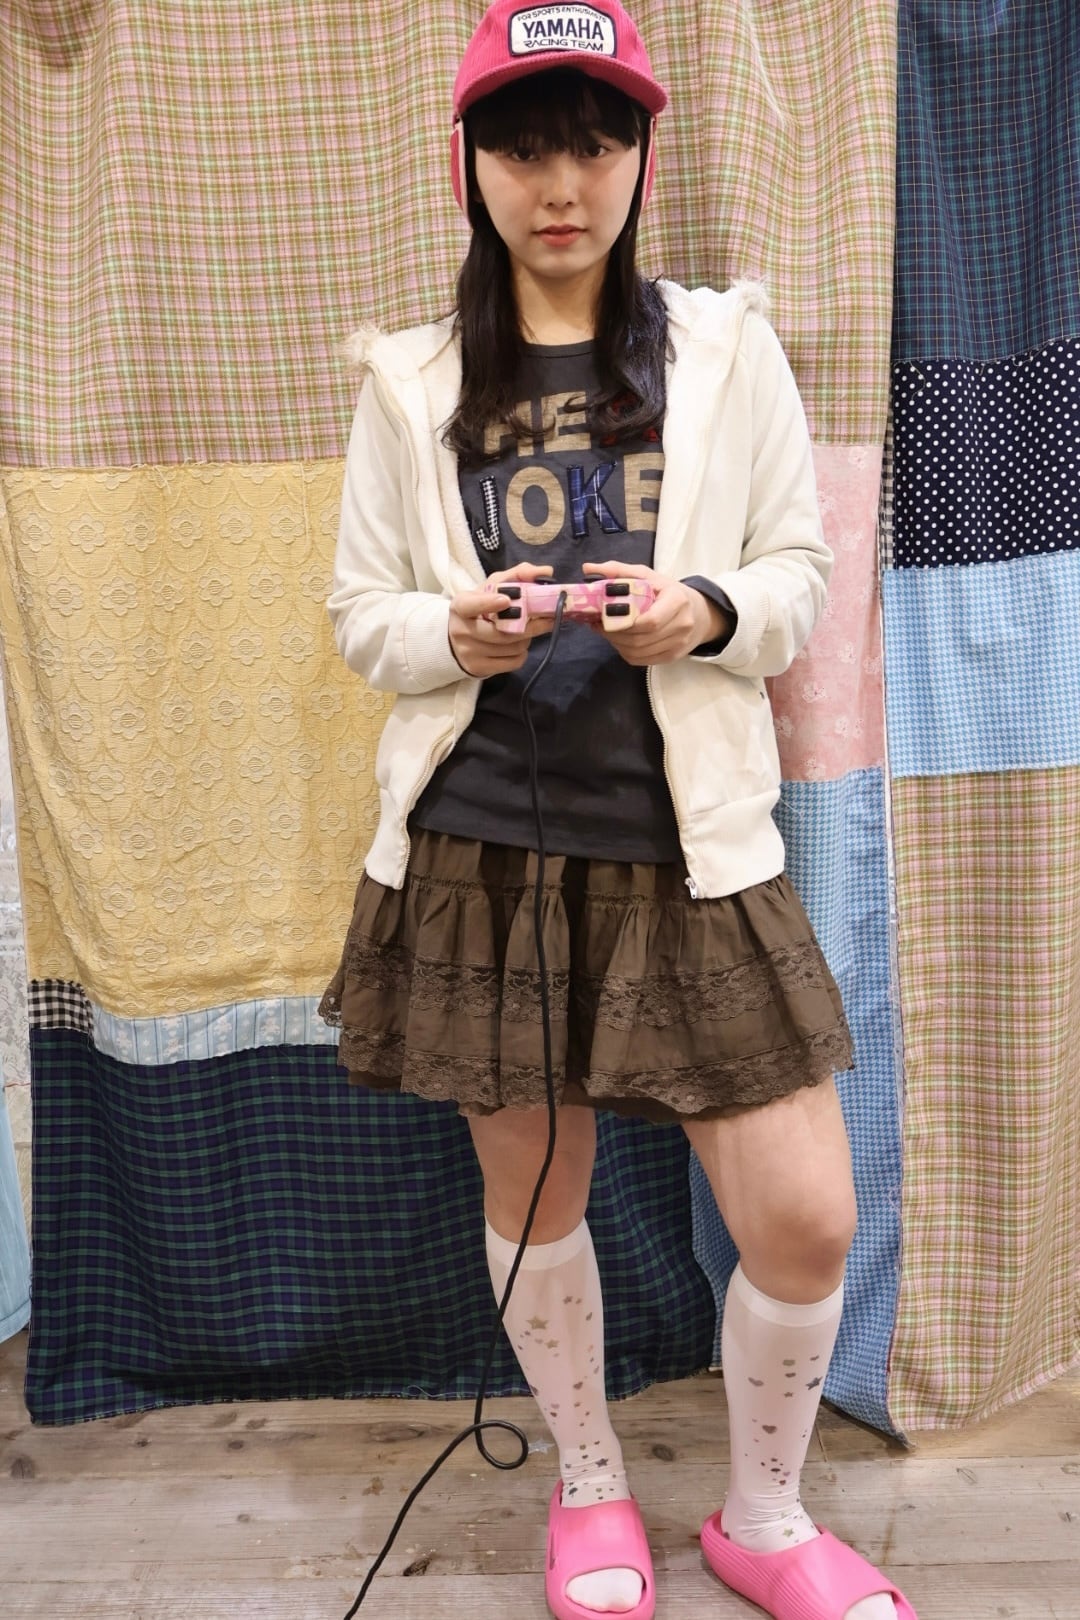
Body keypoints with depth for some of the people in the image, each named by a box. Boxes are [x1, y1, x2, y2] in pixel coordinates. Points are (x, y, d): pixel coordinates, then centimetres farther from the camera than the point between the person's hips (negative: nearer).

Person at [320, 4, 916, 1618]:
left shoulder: (728, 349, 6)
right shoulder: (413, 384, 6)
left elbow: (800, 572, 7)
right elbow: (358, 614, 8)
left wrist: (711, 612, -14)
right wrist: (450, 631, -14)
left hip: (687, 850, 0)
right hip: (482, 850, 1)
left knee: (807, 1223, -1)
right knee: (533, 1196, 13)